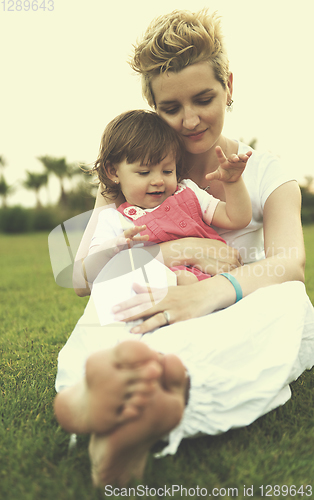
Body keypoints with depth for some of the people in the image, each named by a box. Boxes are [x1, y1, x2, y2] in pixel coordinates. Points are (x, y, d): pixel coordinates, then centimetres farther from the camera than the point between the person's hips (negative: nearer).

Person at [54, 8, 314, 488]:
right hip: (160, 328, 1)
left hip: (239, 327, 0)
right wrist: (174, 252, -20)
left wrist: (213, 290, -37)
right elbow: (81, 275, -5)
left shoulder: (265, 170, 6)